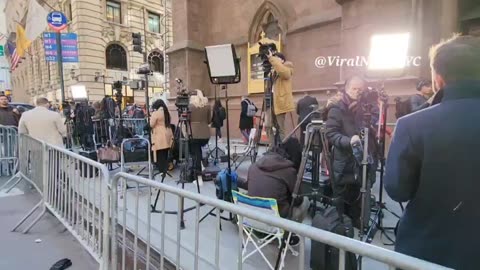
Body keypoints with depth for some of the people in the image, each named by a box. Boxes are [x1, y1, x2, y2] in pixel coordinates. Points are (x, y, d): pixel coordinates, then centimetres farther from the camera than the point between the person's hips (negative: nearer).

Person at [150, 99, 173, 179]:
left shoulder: (156, 113, -10)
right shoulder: (166, 112, 12)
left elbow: (151, 124, -7)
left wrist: (151, 119, 8)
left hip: (159, 138, -7)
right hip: (167, 136, 7)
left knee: (160, 157, -2)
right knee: (165, 156, 11)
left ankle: (162, 172, -1)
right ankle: (165, 172, 16)